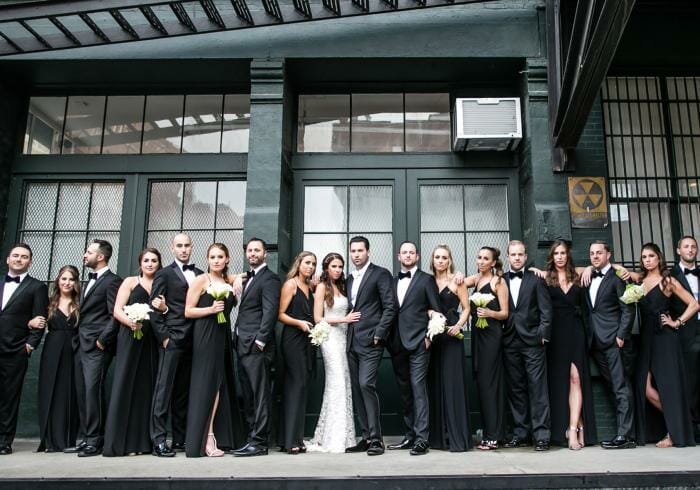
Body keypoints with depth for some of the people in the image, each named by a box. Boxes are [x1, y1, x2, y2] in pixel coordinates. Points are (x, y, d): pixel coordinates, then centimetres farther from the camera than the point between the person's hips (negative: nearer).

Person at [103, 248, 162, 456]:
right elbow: (117, 310, 0)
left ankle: (143, 441, 8)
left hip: (151, 342, 3)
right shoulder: (130, 282, 8)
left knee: (147, 387, 3)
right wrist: (130, 322, -20)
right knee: (123, 385, -6)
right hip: (129, 339, -3)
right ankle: (116, 442, -4)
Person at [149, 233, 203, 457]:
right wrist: (163, 336, -9)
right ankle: (159, 439, -3)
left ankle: (180, 438, 14)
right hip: (172, 338, -4)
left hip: (193, 341, 4)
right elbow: (154, 308, -2)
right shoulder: (164, 274, 3)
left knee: (184, 390, 8)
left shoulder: (200, 274, 15)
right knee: (164, 387, -5)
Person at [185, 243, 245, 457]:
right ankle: (204, 439, 0)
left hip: (224, 335, 6)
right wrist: (211, 309, -17)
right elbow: (188, 311, -6)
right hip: (205, 336, -6)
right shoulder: (200, 280, -4)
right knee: (207, 383, -5)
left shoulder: (231, 281, 11)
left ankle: (216, 435, 14)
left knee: (220, 383, 7)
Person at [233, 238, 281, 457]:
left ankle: (259, 442, -2)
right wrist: (238, 340, 12)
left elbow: (270, 312, -14)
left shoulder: (269, 278, -6)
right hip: (243, 346, 9)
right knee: (248, 396, 11)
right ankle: (252, 437, 17)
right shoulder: (248, 278, 21)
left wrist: (260, 340, -19)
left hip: (256, 346, -9)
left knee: (260, 395, -5)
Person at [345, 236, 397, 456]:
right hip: (352, 343, 7)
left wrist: (378, 334, -14)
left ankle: (376, 439, -8)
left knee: (366, 385, -15)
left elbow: (390, 307, -9)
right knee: (357, 389, 7)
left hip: (370, 341, -7)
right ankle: (366, 437, 13)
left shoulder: (380, 274, -2)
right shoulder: (349, 279, 19)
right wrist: (348, 335, 8)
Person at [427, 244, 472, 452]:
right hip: (433, 337, 4)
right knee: (435, 383, 6)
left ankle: (457, 437, 0)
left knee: (453, 383, -6)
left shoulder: (456, 281, 2)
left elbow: (466, 308, 1)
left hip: (451, 336, -4)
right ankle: (438, 436, 15)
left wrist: (458, 326, -15)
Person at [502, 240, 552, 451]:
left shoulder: (536, 279, 4)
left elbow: (546, 310, 0)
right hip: (510, 342, 3)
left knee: (537, 388, -3)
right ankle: (520, 433, 14)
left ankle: (541, 434, 2)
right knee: (516, 389, 7)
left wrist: (543, 334, -7)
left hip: (532, 340, -3)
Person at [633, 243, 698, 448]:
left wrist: (677, 322, -5)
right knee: (646, 390, -3)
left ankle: (675, 433, 12)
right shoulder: (640, 280, 12)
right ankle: (676, 422, 17)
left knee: (668, 386, -2)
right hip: (646, 339, 5)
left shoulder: (668, 281, -1)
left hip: (664, 339, -5)